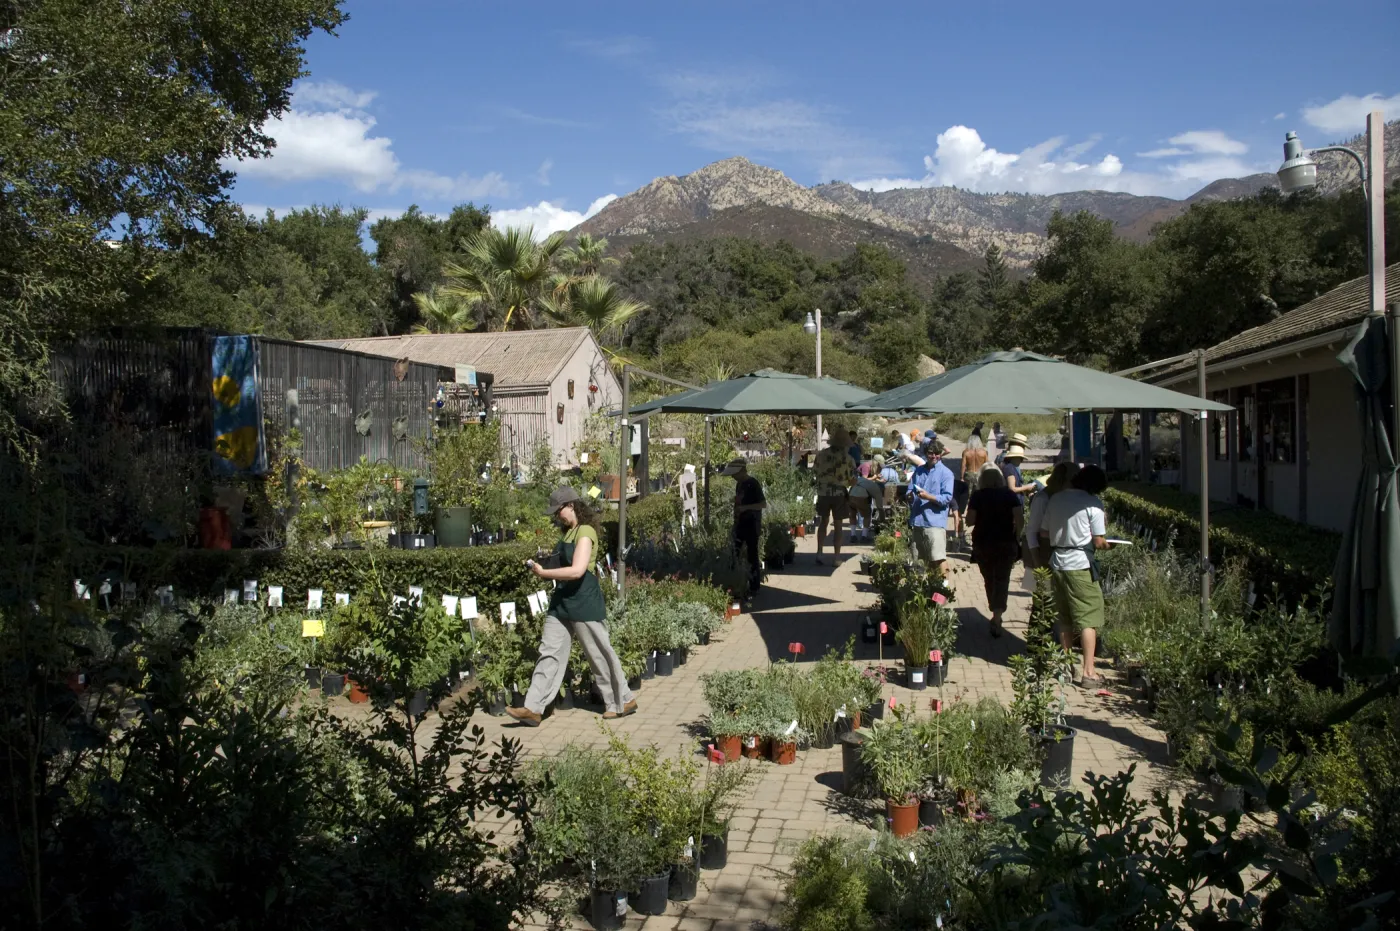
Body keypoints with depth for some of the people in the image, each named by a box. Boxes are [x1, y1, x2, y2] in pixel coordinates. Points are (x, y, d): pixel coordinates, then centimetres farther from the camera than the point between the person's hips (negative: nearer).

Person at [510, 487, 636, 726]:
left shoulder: (585, 532, -15)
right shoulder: (567, 532, 14)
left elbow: (576, 571, -25)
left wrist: (544, 573, -19)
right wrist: (540, 565, 8)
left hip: (583, 604, -9)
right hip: (561, 602, 9)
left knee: (600, 655, 3)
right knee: (549, 654, 3)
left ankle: (623, 701, 19)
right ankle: (533, 709, 1)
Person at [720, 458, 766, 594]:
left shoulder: (753, 484, -15)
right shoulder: (739, 484, 9)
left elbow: (763, 504, -18)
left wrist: (746, 507, -25)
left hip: (752, 524, -8)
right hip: (740, 523, 8)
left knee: (752, 555, -1)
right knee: (734, 553, 7)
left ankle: (754, 586, 7)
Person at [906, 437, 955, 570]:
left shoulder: (946, 473, -1)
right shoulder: (919, 471, 15)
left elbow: (947, 498, -9)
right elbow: (910, 489, 16)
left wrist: (928, 496, -23)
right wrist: (910, 496, -7)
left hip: (935, 521, -6)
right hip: (917, 521, 6)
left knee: (938, 558, -12)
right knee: (923, 558, 12)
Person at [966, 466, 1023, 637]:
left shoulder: (977, 496, -4)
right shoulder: (1009, 494, 0)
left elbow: (970, 520, -7)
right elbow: (1018, 518, -7)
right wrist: (1017, 538, 4)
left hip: (983, 544, 0)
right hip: (1006, 544, 0)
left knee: (989, 580, 16)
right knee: (1002, 580, 0)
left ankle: (996, 615, 26)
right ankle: (997, 618, -14)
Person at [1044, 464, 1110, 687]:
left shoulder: (1055, 500, 8)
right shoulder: (1092, 502, -9)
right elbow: (1099, 542, -11)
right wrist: (1105, 543, 9)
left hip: (1057, 564, 6)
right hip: (1080, 566, -6)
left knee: (1066, 619, 17)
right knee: (1089, 619, -1)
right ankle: (1088, 673, -5)